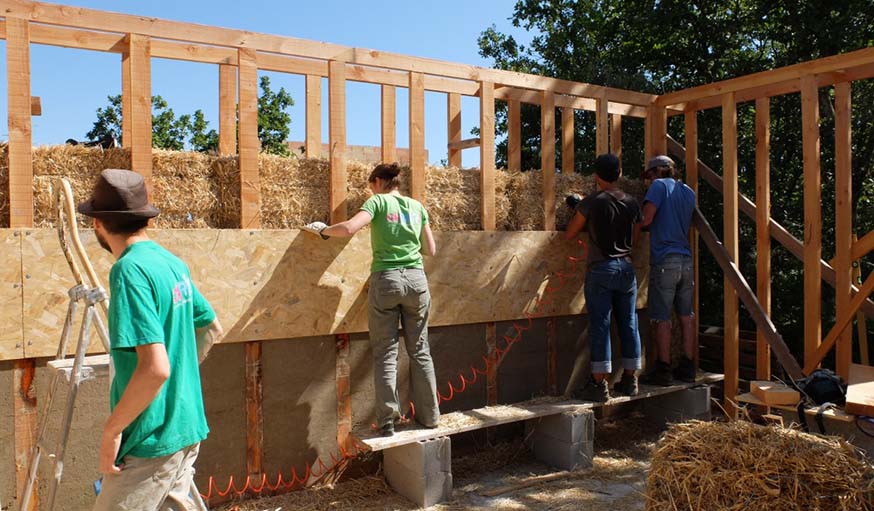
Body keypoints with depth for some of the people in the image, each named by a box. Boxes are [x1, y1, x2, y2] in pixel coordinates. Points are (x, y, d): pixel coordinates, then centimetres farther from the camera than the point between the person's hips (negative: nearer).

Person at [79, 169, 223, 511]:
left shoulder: (130, 270, -20)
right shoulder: (172, 263, 5)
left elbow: (155, 368, -27)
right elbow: (211, 329, 18)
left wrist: (111, 429, -16)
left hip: (151, 440, -8)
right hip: (186, 427, 8)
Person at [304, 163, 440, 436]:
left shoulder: (377, 202, 0)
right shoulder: (417, 206, 13)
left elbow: (348, 228, -16)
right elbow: (431, 250, 16)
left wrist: (323, 230, 2)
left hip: (385, 280, -3)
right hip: (416, 279, 4)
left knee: (386, 353, 4)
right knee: (419, 351, 13)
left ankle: (388, 421, 5)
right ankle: (428, 415, 20)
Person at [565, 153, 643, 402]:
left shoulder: (591, 202, -7)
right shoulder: (632, 203, 7)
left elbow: (569, 234, 0)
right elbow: (634, 238, 16)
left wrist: (578, 213, 16)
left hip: (600, 269, -5)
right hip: (626, 268, 5)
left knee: (600, 326, -4)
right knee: (629, 324, 10)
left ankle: (599, 384, -4)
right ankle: (630, 380, 18)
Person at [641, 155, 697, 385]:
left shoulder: (660, 185, -3)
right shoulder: (689, 192, 17)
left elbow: (646, 219, -13)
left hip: (665, 260, -7)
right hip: (686, 260, 7)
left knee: (662, 318, -2)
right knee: (686, 316, 10)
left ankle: (663, 370, 0)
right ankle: (687, 367, 15)